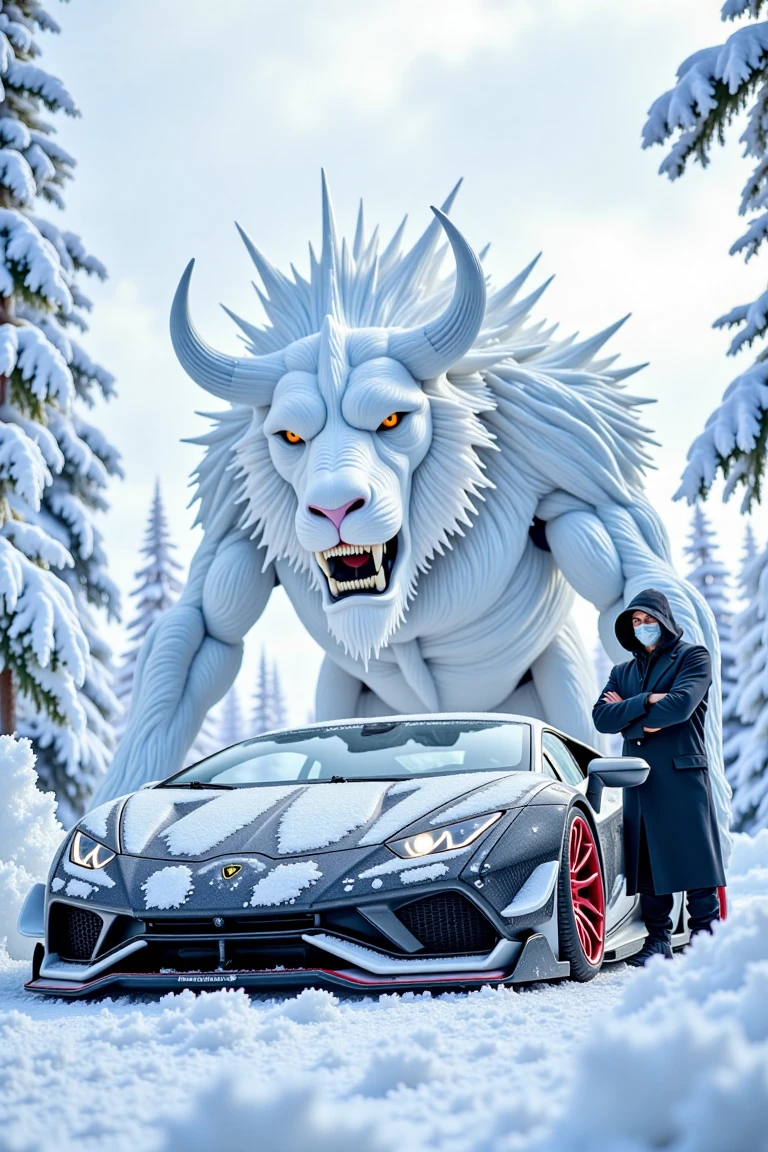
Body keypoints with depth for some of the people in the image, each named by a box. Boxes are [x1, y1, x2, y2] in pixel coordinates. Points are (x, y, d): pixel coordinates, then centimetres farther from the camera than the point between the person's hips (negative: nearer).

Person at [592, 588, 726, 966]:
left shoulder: (692, 657, 5)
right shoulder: (623, 673, 21)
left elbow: (680, 705, -12)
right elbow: (601, 718, 5)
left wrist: (628, 715, -1)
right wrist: (647, 702, -9)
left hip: (683, 775, -5)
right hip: (639, 780, 5)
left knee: (693, 859, -8)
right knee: (648, 862, 3)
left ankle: (705, 936, -6)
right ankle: (658, 937, 7)